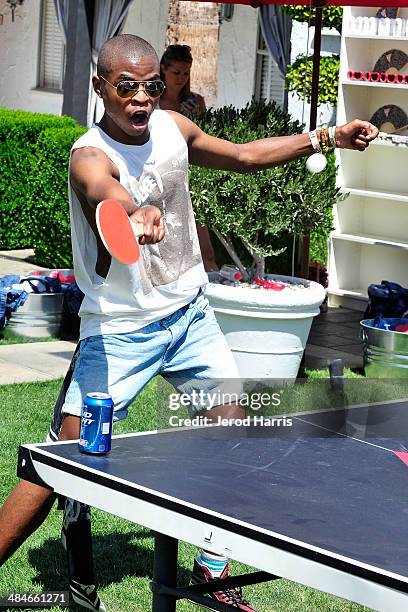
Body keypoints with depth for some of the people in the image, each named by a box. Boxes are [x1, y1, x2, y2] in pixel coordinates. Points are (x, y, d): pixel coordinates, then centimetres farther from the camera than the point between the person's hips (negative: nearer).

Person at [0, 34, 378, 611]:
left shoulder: (172, 127, -1)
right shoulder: (90, 156, -22)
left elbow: (244, 155, 16)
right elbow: (105, 192, -48)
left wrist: (327, 137, 14)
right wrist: (135, 213, -71)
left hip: (190, 314, 7)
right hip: (120, 330, -7)